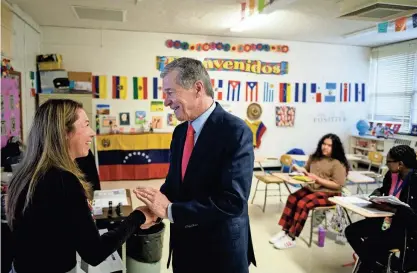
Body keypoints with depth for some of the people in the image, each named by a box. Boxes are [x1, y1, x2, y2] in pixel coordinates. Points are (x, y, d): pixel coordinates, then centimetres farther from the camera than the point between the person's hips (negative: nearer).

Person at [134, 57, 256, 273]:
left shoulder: (235, 131, -20)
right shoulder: (180, 131, 3)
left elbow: (233, 201, -26)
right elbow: (174, 181, 9)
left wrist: (170, 210, -22)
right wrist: (155, 206, -10)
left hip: (221, 249, -6)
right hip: (184, 244, 6)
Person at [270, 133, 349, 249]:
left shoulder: (338, 164, -11)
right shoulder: (314, 158, 10)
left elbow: (338, 185, -15)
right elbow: (307, 172, 21)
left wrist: (318, 179, -20)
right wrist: (301, 170, -3)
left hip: (328, 193, -7)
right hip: (311, 188, 7)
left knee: (302, 203, -29)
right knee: (292, 198, -20)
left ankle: (291, 238, -22)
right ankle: (285, 231, -16)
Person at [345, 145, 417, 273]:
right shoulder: (392, 174, -1)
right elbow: (383, 190, 19)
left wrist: (391, 208, -32)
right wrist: (376, 195, -1)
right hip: (387, 219, 8)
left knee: (371, 243, -24)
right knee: (351, 231, 0)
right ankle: (377, 262, 11)